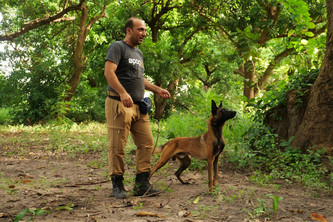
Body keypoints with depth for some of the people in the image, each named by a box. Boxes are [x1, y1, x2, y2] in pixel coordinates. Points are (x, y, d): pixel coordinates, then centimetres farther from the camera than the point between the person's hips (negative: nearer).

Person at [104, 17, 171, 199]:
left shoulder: (138, 53, 24)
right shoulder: (118, 47, -3)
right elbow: (108, 72, -16)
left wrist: (157, 90, 21)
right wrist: (122, 93, -29)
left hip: (138, 106, 8)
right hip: (119, 105, -8)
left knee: (146, 144, 4)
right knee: (117, 147, -4)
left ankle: (141, 184, 11)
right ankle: (117, 185, 8)